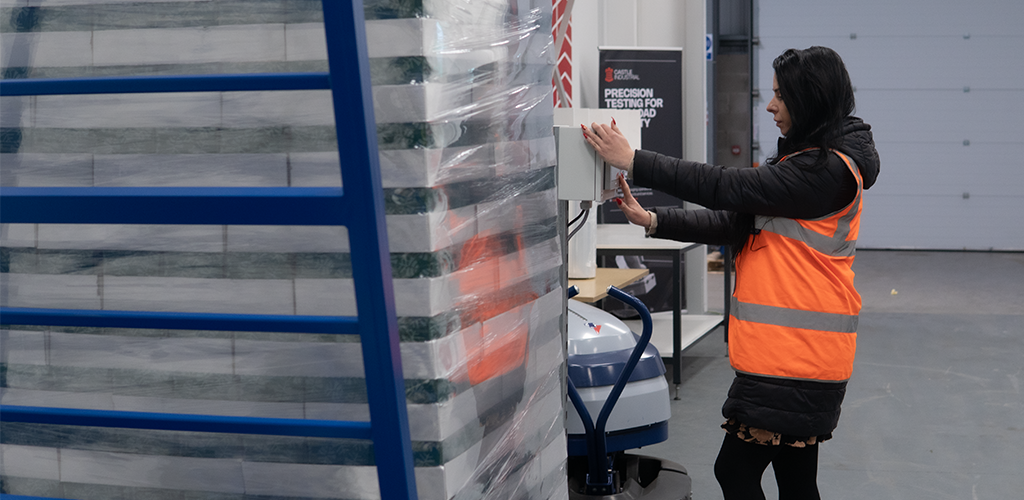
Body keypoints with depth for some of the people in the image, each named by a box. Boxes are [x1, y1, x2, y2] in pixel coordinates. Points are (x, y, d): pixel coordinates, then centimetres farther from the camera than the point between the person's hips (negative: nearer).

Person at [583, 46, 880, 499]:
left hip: (796, 355, -10)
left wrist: (634, 161, -17)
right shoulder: (806, 159, 17)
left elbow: (730, 187, -19)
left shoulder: (830, 169, -16)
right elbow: (737, 221, 11)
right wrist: (653, 221, 0)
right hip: (796, 353, 10)